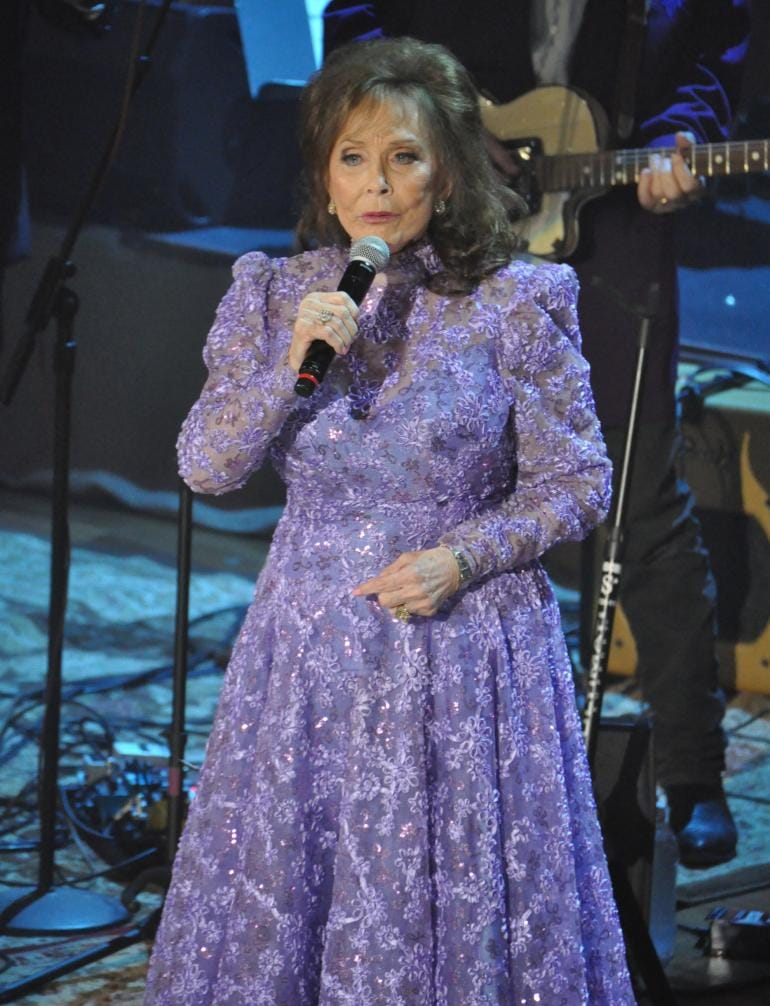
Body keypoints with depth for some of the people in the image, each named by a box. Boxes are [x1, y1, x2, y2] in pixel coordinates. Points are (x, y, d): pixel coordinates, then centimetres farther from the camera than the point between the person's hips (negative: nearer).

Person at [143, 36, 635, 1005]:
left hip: (465, 641, -2)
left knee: (457, 897, 5)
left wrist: (462, 557, -16)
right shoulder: (271, 295, 1)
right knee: (286, 887, 10)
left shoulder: (516, 305, -7)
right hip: (313, 643, 3)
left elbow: (576, 483, -2)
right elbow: (201, 466, -1)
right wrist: (292, 370, -16)